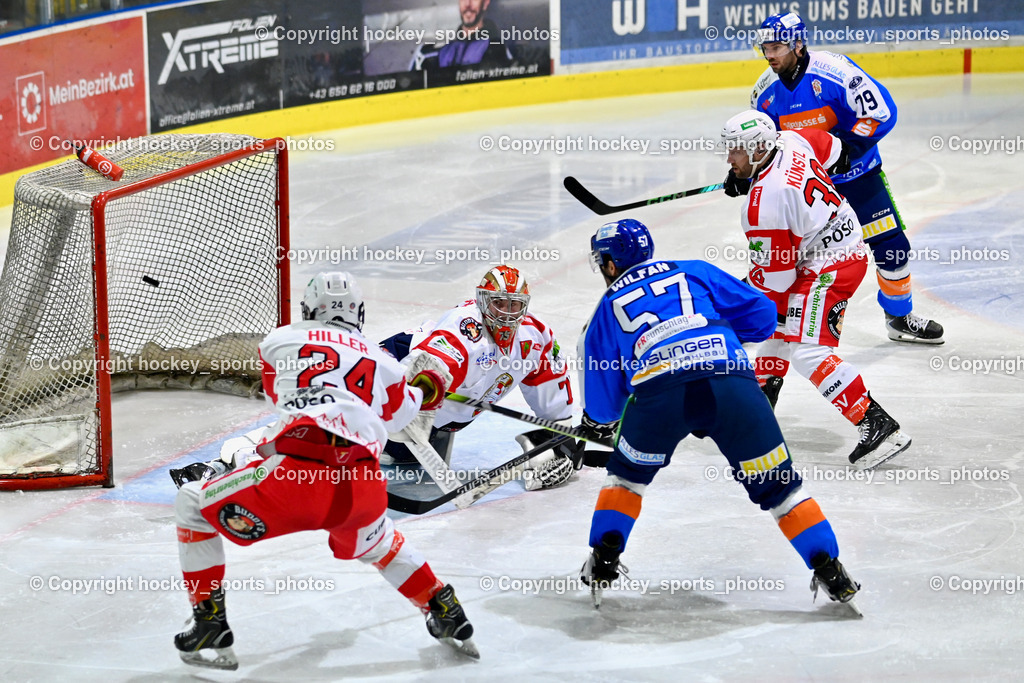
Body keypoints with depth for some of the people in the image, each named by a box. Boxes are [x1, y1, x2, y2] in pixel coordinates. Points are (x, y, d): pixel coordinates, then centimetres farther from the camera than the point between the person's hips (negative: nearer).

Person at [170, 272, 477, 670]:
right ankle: (447, 617, 41)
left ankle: (209, 627, 11)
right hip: (363, 488, 4)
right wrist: (422, 391, 70)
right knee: (373, 543, 40)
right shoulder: (382, 361, 27)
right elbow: (397, 416, 47)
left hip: (296, 477, -4)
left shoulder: (280, 340, 21)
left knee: (192, 505, 18)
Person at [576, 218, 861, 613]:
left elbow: (602, 408, 30)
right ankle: (830, 572, 9)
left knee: (627, 473, 28)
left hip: (657, 392, 0)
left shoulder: (608, 309, 29)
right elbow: (761, 314, 23)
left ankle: (603, 563, 20)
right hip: (732, 384, 1)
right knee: (775, 483, 14)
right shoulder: (695, 272, 30)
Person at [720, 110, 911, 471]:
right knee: (776, 323, 25)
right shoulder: (790, 140, -3)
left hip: (830, 266, -11)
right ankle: (762, 398, 39)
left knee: (808, 352, -19)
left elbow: (773, 275, -20)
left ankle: (879, 427, -22)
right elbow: (830, 147, 21)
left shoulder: (764, 202, -26)